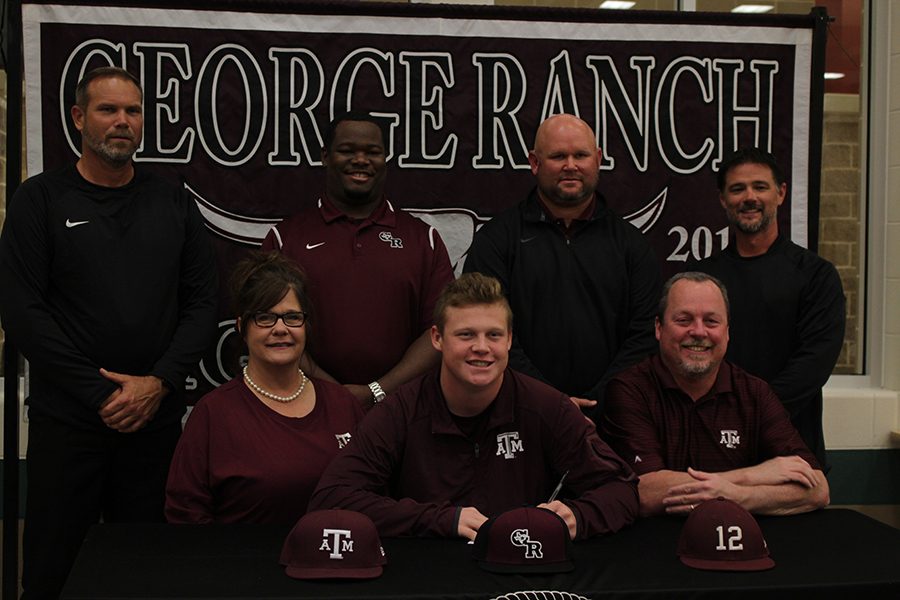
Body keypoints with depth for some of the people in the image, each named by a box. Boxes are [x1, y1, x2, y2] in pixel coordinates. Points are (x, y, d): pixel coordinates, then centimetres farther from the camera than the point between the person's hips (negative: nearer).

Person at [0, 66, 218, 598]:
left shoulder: (174, 204, 10)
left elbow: (202, 303, 6)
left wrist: (159, 383, -9)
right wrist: (101, 393, -12)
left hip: (157, 416, 2)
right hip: (66, 420, -2)